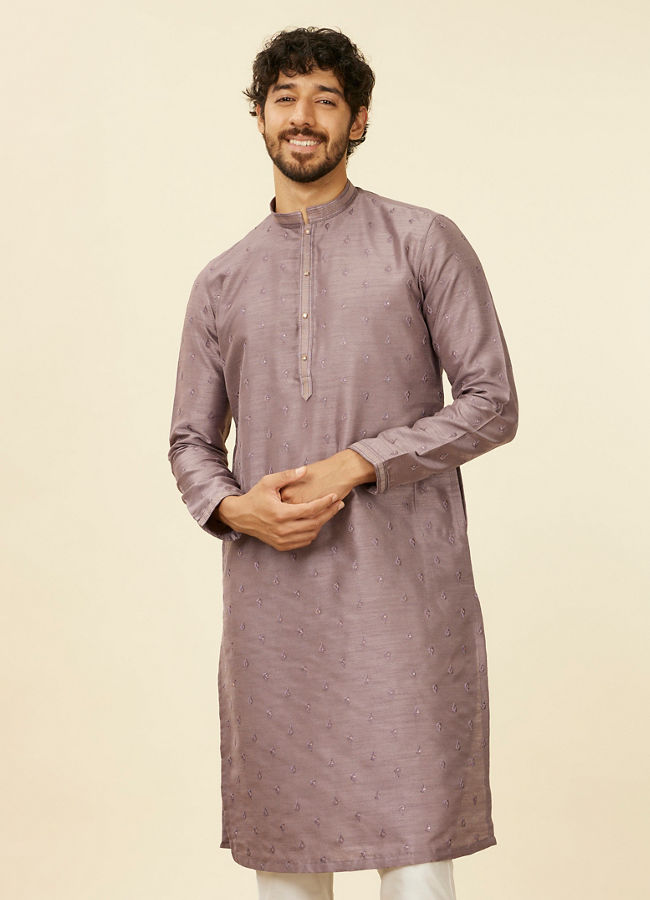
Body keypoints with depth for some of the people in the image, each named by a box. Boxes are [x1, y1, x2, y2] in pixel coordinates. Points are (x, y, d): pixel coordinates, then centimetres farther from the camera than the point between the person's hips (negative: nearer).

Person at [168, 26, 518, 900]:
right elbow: (192, 440, 16)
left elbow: (492, 403, -1)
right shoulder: (223, 280, 14)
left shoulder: (424, 243, 4)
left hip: (405, 591, -3)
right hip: (271, 597, 3)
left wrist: (356, 465, -12)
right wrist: (235, 506, -7)